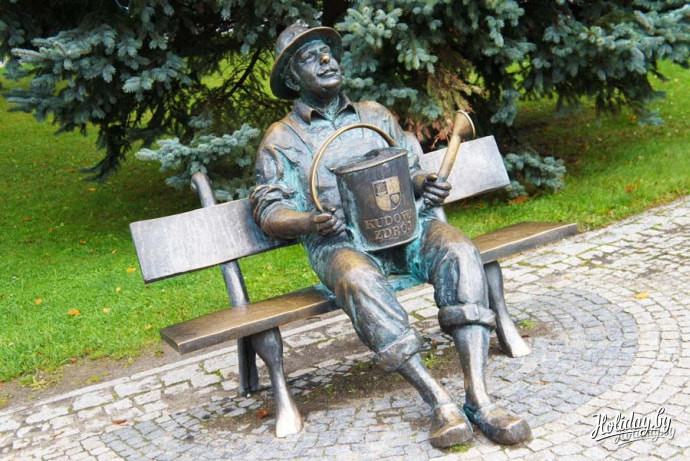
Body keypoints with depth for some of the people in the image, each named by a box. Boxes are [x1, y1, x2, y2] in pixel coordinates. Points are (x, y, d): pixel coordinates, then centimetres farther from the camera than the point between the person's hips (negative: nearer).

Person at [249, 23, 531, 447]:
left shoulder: (375, 114, 26)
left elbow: (411, 172, 24)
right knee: (360, 280, -39)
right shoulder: (281, 139, 15)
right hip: (340, 242, -3)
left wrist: (427, 185, -1)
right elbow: (270, 212, 6)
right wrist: (311, 223, -16)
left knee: (460, 252, -30)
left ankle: (479, 398, -37)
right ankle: (441, 402, -39)